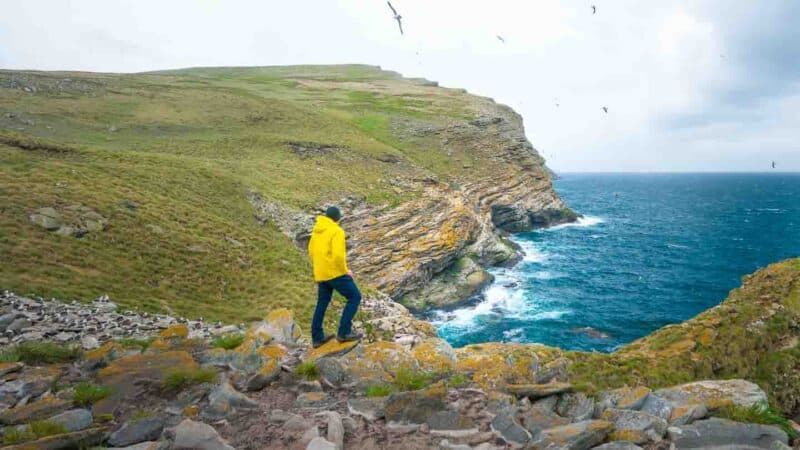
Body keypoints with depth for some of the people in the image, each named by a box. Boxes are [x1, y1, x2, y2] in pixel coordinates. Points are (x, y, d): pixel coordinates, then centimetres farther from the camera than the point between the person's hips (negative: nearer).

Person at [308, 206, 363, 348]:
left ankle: (317, 337, 22)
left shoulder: (316, 231, 11)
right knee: (355, 297, 2)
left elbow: (312, 251, 19)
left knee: (322, 303, 17)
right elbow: (338, 255, -24)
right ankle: (344, 332, 0)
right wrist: (345, 271, -10)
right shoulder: (337, 231, -14)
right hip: (335, 273, -8)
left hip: (321, 274, 8)